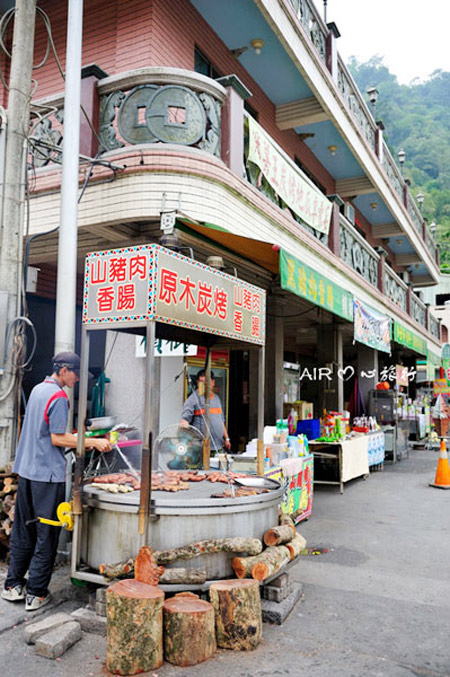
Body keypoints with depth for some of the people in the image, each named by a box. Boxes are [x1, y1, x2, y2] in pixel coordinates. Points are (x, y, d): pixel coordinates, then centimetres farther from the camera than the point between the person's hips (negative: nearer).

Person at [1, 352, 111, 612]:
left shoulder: (38, 389, 11)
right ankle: (36, 593, 11)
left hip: (26, 470, 9)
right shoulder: (58, 396, -17)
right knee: (46, 535, 3)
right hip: (49, 474, -9)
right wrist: (93, 442, -15)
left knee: (23, 530, 17)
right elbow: (58, 439, -19)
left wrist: (76, 440, 20)